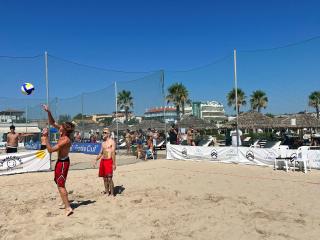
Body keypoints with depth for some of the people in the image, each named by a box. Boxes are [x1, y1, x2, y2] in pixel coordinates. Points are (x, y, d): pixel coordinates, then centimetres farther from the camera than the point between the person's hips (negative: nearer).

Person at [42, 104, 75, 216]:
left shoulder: (65, 140, -28)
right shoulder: (62, 133, -3)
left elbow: (50, 150, -27)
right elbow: (52, 123, 6)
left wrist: (46, 137, -24)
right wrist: (48, 112, -5)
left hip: (63, 162, -10)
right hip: (60, 161, 10)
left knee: (61, 185, -8)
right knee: (59, 183, 22)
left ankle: (68, 208, -7)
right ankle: (65, 202, 35)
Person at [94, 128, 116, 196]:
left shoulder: (112, 142, -6)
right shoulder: (103, 143, 16)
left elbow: (113, 153, -12)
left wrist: (114, 163, -16)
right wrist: (96, 160, 15)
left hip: (109, 161, -7)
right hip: (103, 161, 7)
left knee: (109, 178, -9)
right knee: (104, 177, 12)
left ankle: (112, 193, -1)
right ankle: (106, 191, 24)